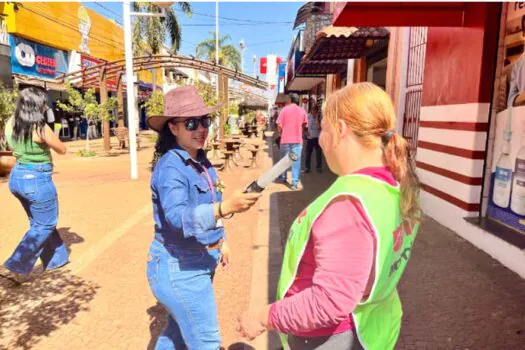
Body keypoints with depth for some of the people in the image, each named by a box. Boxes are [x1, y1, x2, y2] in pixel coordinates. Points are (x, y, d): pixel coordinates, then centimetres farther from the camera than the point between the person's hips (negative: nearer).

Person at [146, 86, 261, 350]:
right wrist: (226, 207, -49)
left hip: (199, 261, 8)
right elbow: (178, 216, -36)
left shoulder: (202, 161, 4)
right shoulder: (170, 166, -22)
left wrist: (221, 241, 17)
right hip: (178, 265, -8)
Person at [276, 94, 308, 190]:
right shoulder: (302, 111, 3)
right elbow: (304, 125, 8)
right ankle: (295, 183, -1)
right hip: (298, 140, 1)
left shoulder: (284, 109, -5)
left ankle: (283, 178, 30)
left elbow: (279, 125, -7)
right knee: (296, 161, 2)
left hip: (285, 139, -1)